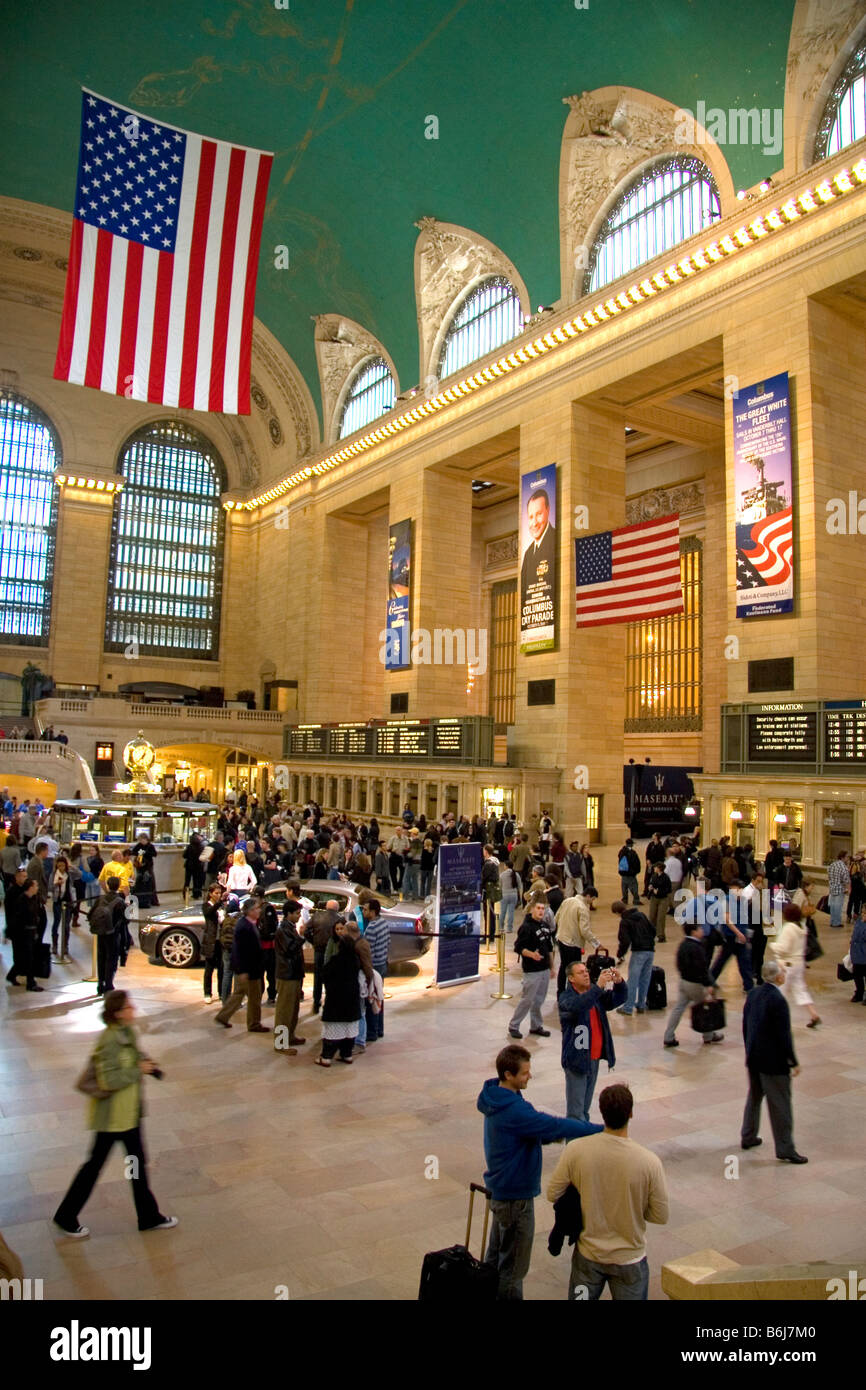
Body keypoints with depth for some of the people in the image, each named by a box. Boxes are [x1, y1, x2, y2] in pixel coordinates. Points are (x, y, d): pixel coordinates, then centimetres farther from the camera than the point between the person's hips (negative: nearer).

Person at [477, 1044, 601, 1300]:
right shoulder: (513, 1110, -32)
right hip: (515, 1194, -10)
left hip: (501, 1189, 10)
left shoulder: (499, 1099, -1)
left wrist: (557, 1133, -10)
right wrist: (601, 1130, -22)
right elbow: (556, 1126, -30)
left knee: (497, 1252, 25)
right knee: (513, 1265, 9)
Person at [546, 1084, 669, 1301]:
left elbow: (552, 1194, -8)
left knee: (581, 1297, 23)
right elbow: (661, 1216, -11)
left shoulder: (576, 1151, -20)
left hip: (588, 1255, 1)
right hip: (629, 1259, -1)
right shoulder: (649, 1162, -24)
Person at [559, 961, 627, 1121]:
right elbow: (577, 1006, -34)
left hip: (595, 1057, 7)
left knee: (586, 1104, 19)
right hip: (577, 1058, -6)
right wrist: (598, 986, -40)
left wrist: (619, 982, -17)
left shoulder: (597, 994, 8)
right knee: (575, 1110, -2)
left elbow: (618, 999, 4)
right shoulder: (566, 997, -13)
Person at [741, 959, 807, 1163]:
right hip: (773, 1061, -8)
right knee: (780, 1105, 5)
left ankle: (748, 1137, 33)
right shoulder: (778, 1000, -23)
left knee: (754, 1097, 22)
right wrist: (794, 1062, -10)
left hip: (753, 1057, 8)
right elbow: (784, 1035, -21)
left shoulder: (753, 993, 1)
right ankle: (785, 1149, 14)